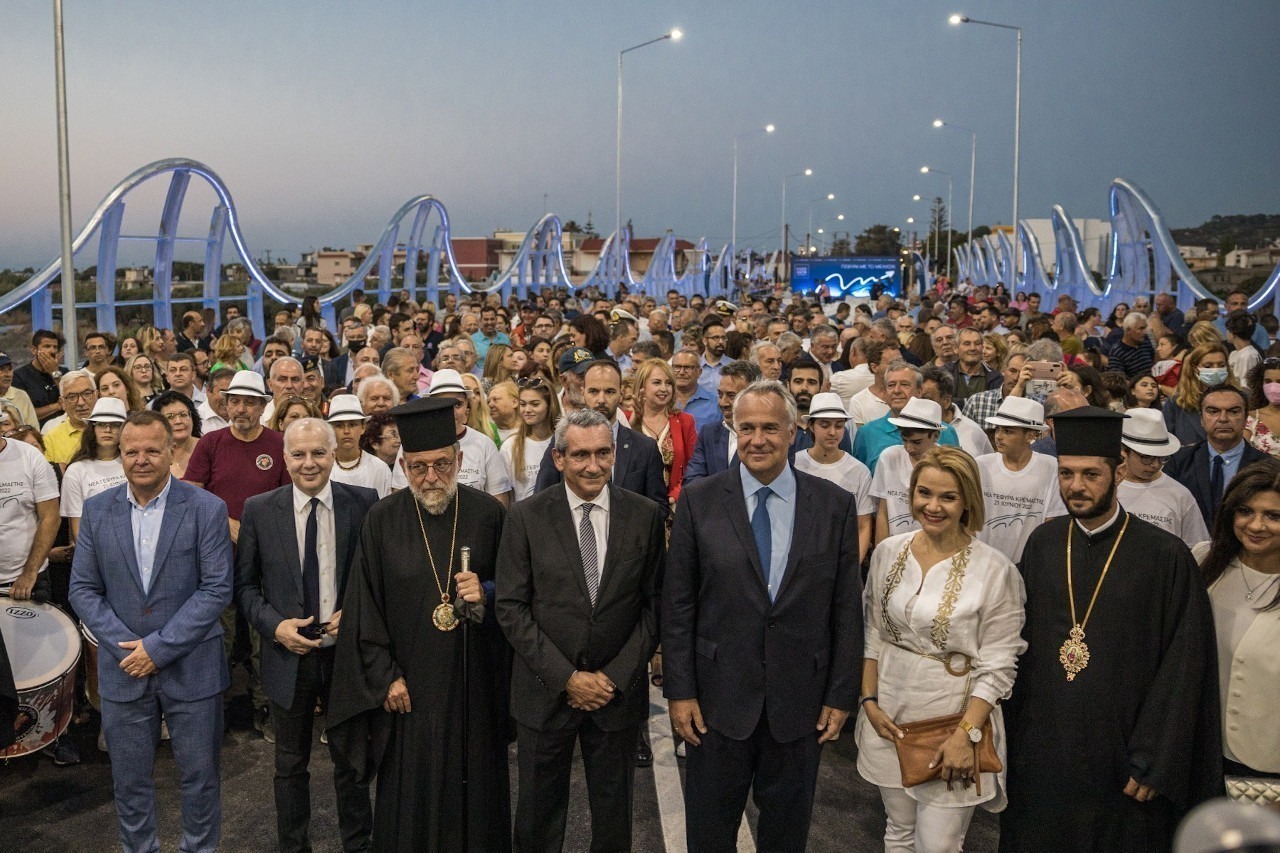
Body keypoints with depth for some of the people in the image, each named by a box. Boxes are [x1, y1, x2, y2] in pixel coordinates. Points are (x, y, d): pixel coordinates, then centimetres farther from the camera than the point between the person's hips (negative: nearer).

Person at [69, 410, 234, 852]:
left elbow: (216, 589, -11)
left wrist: (159, 647, -15)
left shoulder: (207, 508, -9)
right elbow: (83, 589, 2)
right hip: (123, 668, 2)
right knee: (129, 778, 15)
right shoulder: (97, 510, 1)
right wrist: (125, 646, -10)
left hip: (192, 668, -2)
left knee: (199, 775, 11)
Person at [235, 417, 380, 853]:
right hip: (289, 655, 1)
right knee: (290, 765, 16)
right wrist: (275, 625, -12)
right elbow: (244, 583, 2)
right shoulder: (259, 510, -4)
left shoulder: (364, 503, -7)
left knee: (351, 760, 15)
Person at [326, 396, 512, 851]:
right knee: (411, 798, 8)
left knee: (476, 788, 10)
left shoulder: (488, 513, -3)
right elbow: (364, 607, 0)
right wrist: (384, 677, -3)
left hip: (475, 681, 0)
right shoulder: (382, 520, -3)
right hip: (409, 684, 0)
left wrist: (486, 594, -16)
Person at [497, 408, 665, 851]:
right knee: (539, 813, 14)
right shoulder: (526, 517, -7)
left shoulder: (645, 515, -3)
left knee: (614, 813, 17)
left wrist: (615, 676, -8)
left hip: (619, 692, 1)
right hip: (545, 692, -1)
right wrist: (567, 677, -13)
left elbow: (653, 604, 0)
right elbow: (511, 608, -7)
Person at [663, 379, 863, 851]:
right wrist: (679, 690, -5)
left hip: (800, 701, 1)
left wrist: (842, 695, -1)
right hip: (719, 695, 0)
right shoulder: (698, 500, -5)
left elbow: (847, 608, 0)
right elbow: (677, 604, -3)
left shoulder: (835, 505, -3)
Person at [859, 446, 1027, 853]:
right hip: (890, 715, 4)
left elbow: (998, 664, -11)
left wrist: (966, 733, -16)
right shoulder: (888, 552, 0)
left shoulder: (994, 569, -13)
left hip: (954, 717, -4)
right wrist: (869, 701, 2)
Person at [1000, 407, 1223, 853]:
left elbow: (1182, 672, -12)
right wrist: (1013, 733, 5)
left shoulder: (1165, 556, -12)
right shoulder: (1042, 544, 1)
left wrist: (1154, 763, -12)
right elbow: (1021, 644, 6)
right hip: (1042, 751, 4)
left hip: (1119, 759, -3)